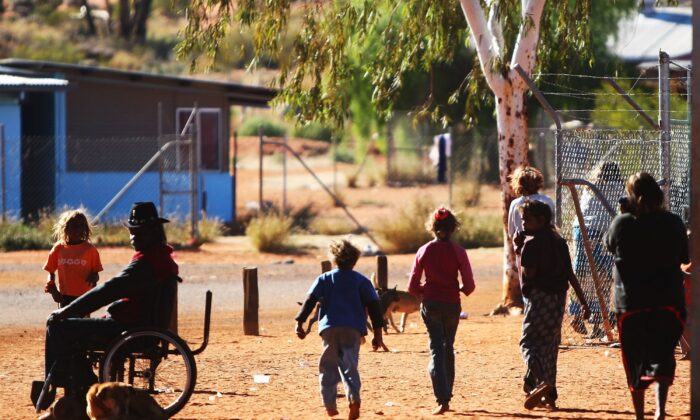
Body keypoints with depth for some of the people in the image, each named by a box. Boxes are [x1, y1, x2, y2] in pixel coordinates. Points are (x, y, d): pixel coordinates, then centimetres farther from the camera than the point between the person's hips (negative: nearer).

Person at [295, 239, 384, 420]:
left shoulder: (324, 279, 10)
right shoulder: (361, 281, 9)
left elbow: (310, 301, 0)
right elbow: (374, 306, 4)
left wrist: (300, 322, -3)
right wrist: (377, 333, 5)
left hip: (329, 328, 0)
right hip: (353, 329, 0)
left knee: (328, 366, 11)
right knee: (349, 366, -5)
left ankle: (330, 405, 8)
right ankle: (354, 398, -29)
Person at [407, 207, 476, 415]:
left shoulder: (424, 251, -4)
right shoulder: (458, 252, -7)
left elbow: (413, 287, -3)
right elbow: (469, 286, -9)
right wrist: (462, 289, 13)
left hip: (430, 305, 0)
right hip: (452, 304, 0)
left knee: (437, 350, -2)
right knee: (448, 349, 18)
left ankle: (442, 399, -18)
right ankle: (446, 396, 24)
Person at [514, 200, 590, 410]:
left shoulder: (532, 242, -11)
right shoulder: (559, 241, 13)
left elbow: (528, 273, -15)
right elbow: (570, 274, 11)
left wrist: (519, 252, -3)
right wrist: (583, 302, 12)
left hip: (539, 297, -7)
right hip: (558, 298, 8)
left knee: (529, 343, -9)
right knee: (549, 345, 16)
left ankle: (538, 383, -34)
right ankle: (549, 395, 19)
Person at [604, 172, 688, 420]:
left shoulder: (622, 224, -9)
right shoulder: (673, 223, -6)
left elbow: (608, 244, 11)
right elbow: (685, 258, 6)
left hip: (631, 302, -1)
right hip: (668, 301, 1)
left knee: (635, 359, 11)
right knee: (663, 355, 8)